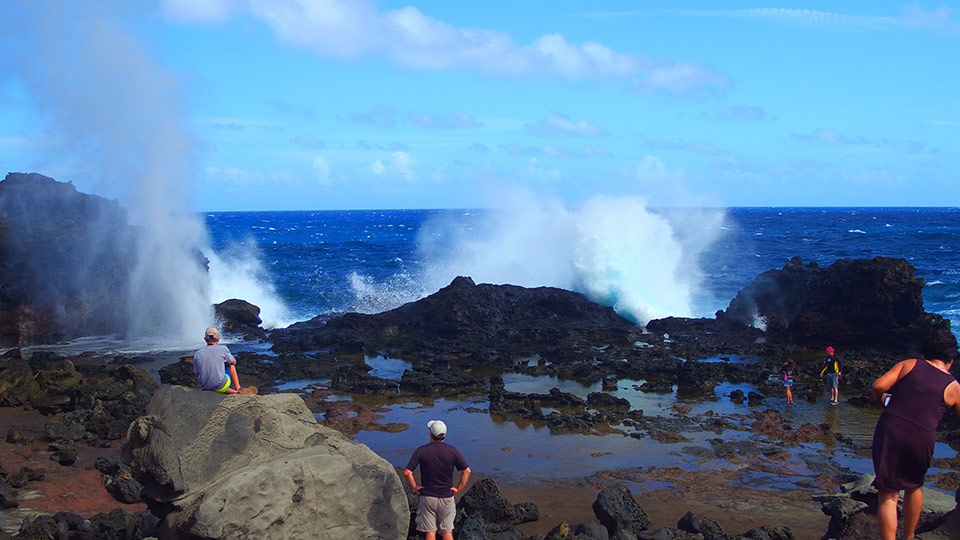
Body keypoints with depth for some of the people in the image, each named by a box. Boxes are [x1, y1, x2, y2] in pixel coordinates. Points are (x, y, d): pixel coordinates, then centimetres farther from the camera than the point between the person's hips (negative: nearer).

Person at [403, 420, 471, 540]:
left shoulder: (421, 451, -9)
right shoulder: (452, 451, -6)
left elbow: (407, 472, -14)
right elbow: (467, 471, -8)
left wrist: (415, 487, -1)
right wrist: (458, 488, 1)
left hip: (427, 497, -1)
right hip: (447, 498, 1)